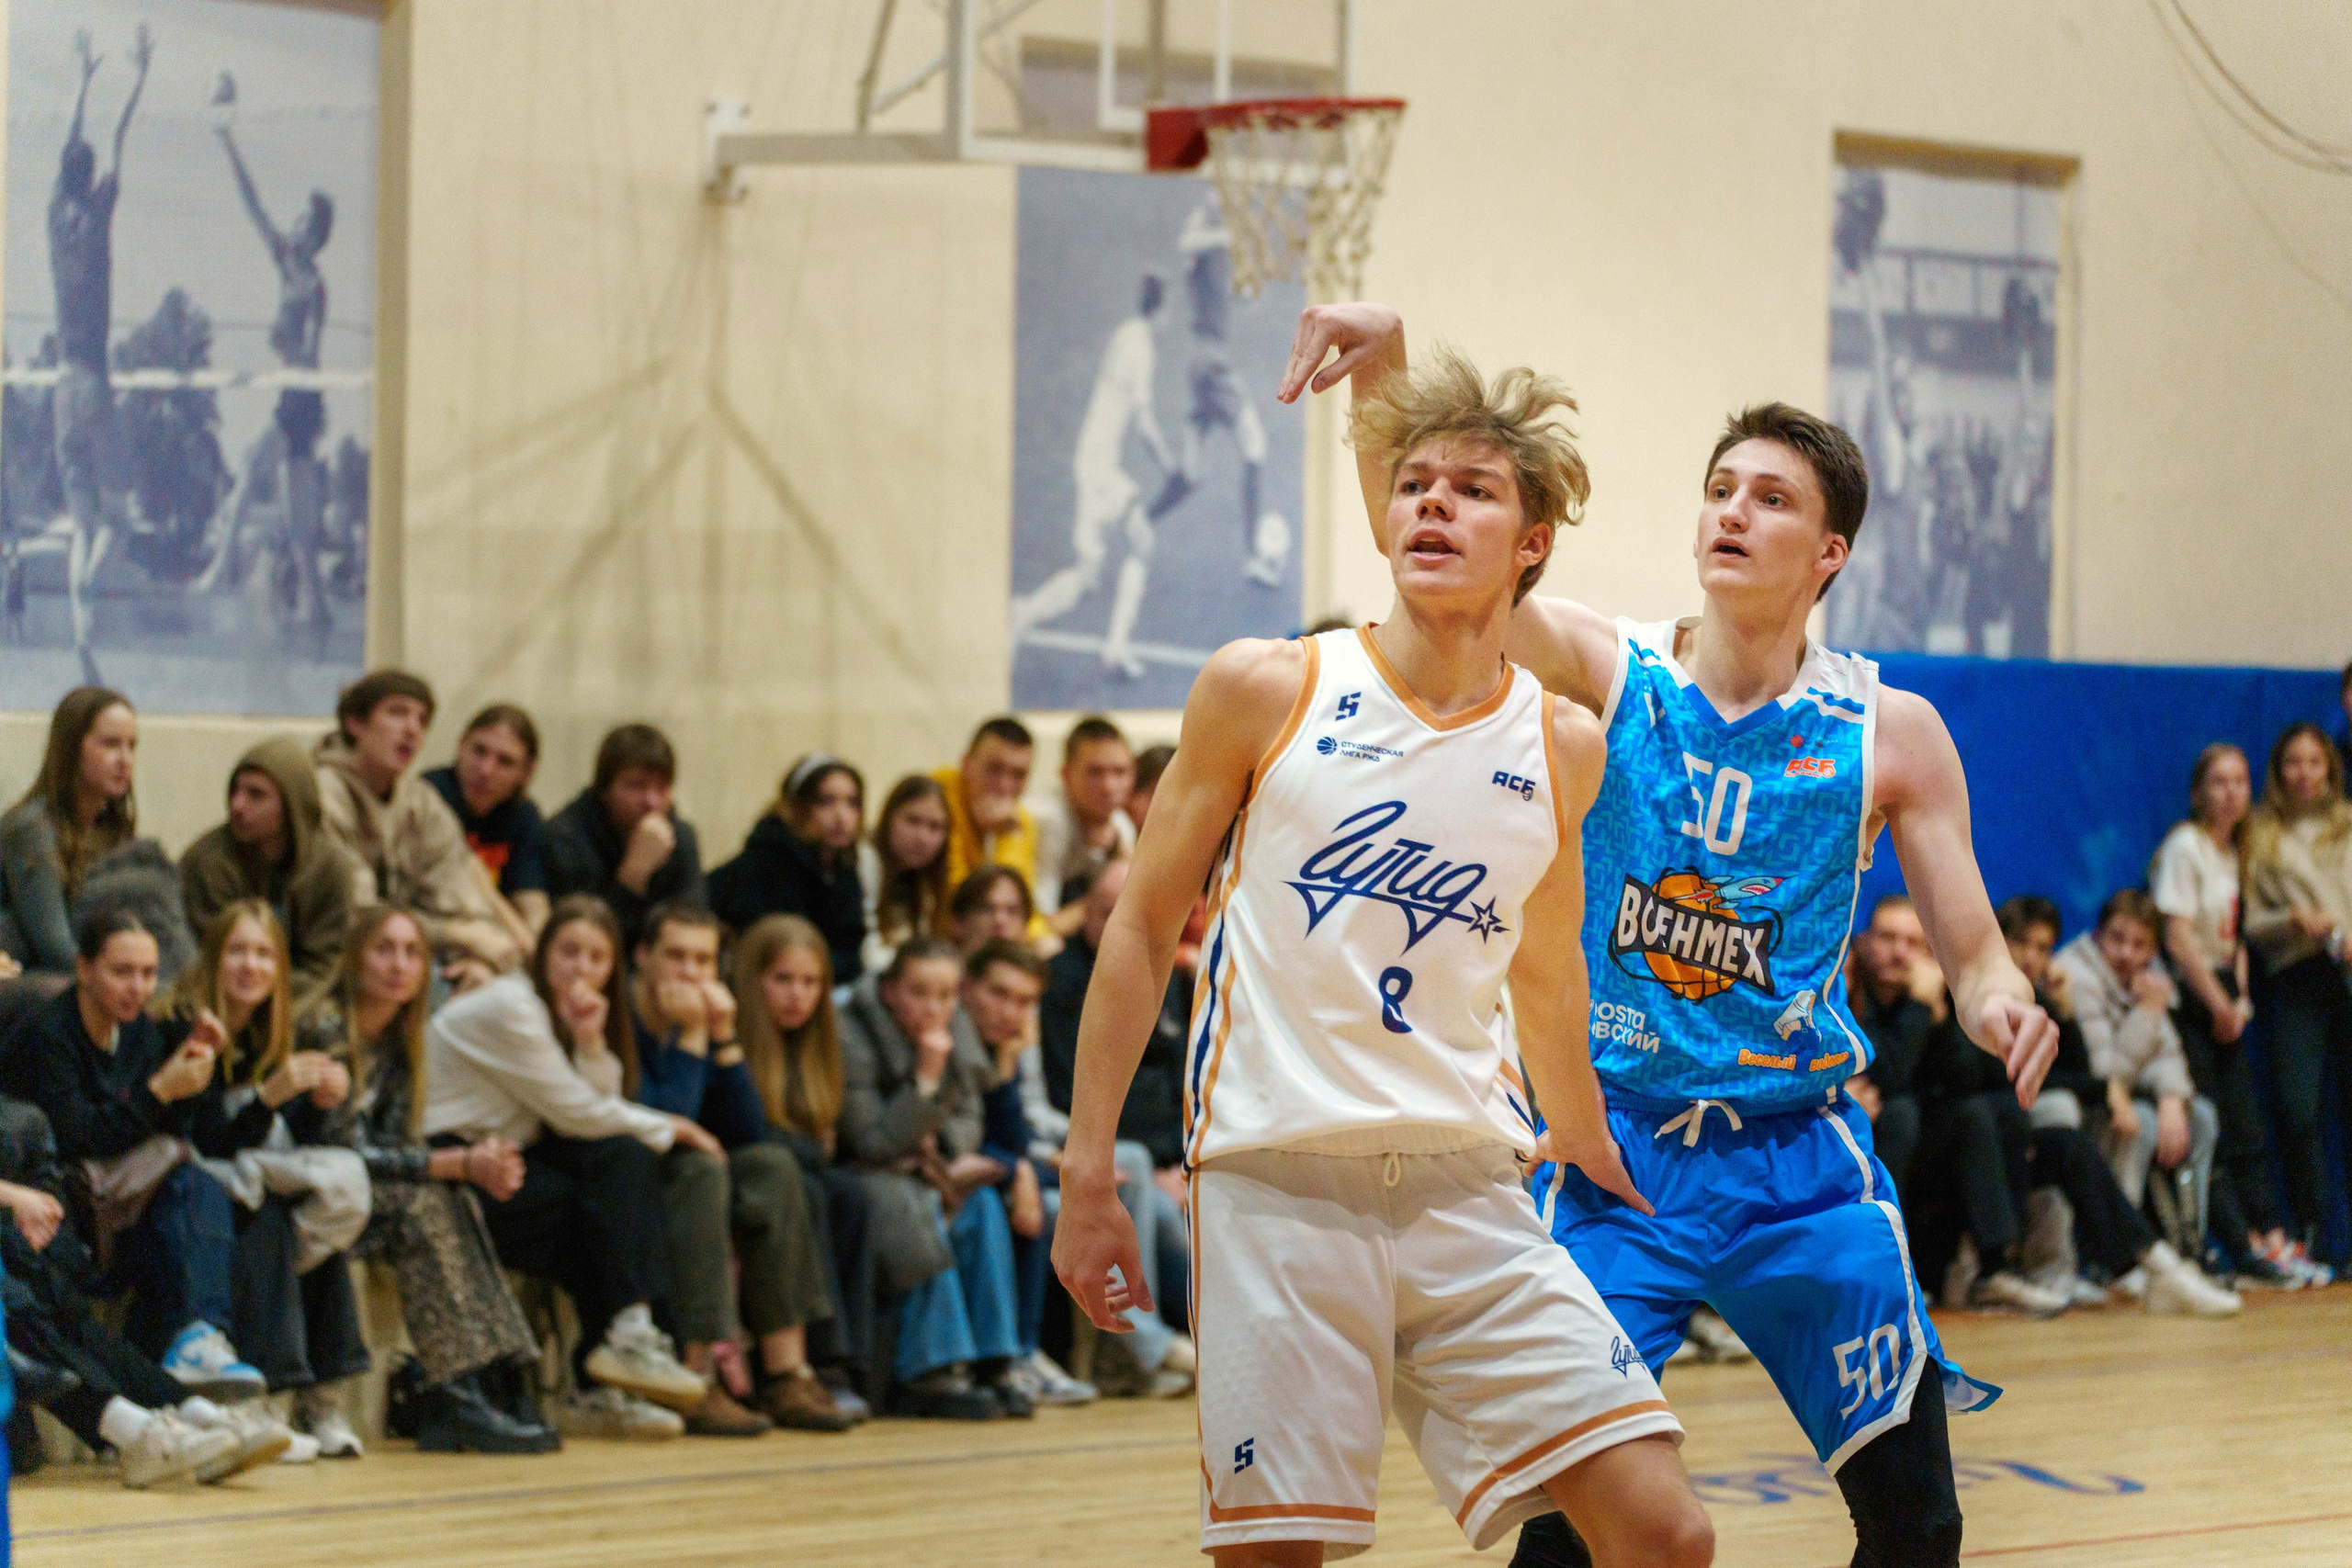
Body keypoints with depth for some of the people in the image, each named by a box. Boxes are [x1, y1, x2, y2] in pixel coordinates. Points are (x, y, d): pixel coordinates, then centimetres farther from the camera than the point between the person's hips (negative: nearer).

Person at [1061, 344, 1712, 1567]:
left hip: (1470, 1190, 3)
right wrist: (1087, 1174, 1)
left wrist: (1589, 1151, 34)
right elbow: (1143, 927, 6)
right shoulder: (1265, 692, 1)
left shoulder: (1562, 746, 9)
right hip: (1277, 1180, -3)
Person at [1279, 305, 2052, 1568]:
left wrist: (1998, 1002, -23)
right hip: (1614, 1146, -1)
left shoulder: (1889, 732, -1)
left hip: (1802, 1159, 2)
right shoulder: (1608, 675, -3)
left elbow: (1971, 950, 2)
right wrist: (1384, 373, -34)